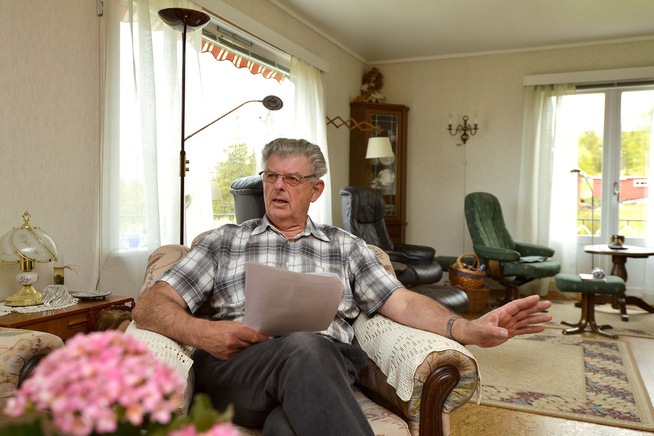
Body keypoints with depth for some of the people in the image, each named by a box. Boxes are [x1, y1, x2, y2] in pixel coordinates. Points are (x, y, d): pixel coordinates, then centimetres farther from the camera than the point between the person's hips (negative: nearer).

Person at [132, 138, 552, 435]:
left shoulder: (346, 246, 22)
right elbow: (150, 305, 11)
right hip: (236, 368, 0)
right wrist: (201, 331, -13)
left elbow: (402, 302, 11)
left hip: (324, 368, 1)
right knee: (303, 347, -36)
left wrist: (469, 329, -9)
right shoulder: (225, 241, 20)